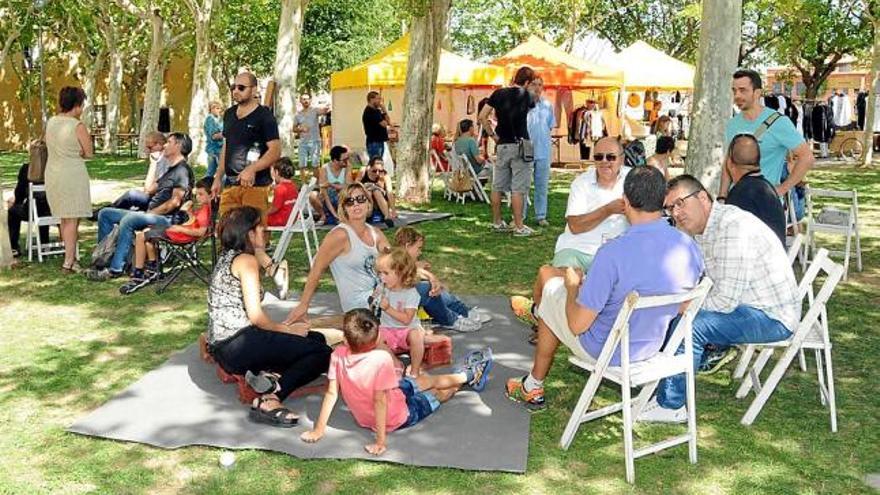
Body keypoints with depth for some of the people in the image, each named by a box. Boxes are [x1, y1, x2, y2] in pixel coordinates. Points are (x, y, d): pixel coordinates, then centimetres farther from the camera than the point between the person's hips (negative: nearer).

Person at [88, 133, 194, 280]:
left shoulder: (182, 170, -8)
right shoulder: (171, 169, 24)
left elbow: (175, 202, -17)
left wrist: (150, 213, -13)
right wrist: (147, 211, 9)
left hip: (166, 218, -11)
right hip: (152, 214, 11)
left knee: (128, 219, -36)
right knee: (105, 214, 6)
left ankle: (116, 269, -33)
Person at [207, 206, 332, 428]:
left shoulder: (227, 257, 21)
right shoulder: (246, 260, -8)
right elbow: (256, 316, -15)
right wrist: (288, 330, -4)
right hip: (239, 343, -10)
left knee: (317, 339, 14)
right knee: (322, 352, -11)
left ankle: (269, 376, -11)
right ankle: (270, 399, -24)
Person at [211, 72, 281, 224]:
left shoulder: (264, 116, -5)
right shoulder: (229, 114, 16)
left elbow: (275, 151, -13)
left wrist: (251, 169, -25)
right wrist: (218, 178, 19)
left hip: (255, 184, -6)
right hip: (230, 184, 6)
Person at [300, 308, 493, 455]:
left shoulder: (338, 354, -21)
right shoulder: (382, 359, -36)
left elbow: (331, 393, -17)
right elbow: (379, 401, -33)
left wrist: (319, 430, -9)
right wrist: (381, 441, -25)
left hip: (364, 417, 5)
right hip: (396, 420, -5)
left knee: (426, 380, 24)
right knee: (439, 390, 19)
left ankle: (466, 374, 46)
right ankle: (470, 375, 47)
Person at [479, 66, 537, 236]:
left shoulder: (499, 93, 4)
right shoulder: (525, 95, -6)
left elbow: (482, 116, 1)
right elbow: (533, 105, 16)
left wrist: (493, 135, 8)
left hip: (502, 145, 5)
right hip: (519, 145, -5)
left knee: (498, 186, 12)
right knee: (518, 188, -2)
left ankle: (497, 222, 21)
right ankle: (519, 226, 0)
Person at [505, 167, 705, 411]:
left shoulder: (613, 253, -32)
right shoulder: (691, 248, -13)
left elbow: (577, 325, -25)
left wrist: (572, 286, -4)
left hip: (607, 351, -6)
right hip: (654, 347, 6)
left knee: (553, 289, 18)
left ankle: (534, 389, 32)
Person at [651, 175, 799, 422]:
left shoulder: (733, 228, -26)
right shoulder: (701, 229, 5)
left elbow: (726, 300, -28)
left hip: (773, 317, -10)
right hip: (744, 303, 10)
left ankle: (670, 405, -11)